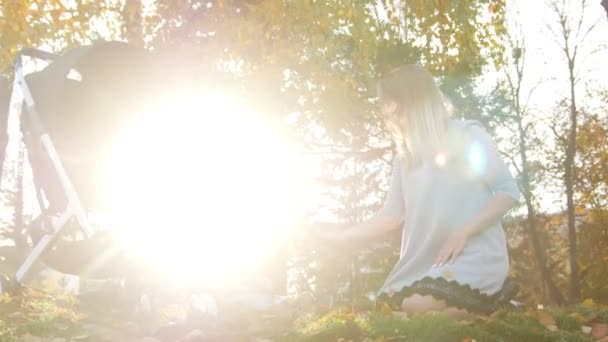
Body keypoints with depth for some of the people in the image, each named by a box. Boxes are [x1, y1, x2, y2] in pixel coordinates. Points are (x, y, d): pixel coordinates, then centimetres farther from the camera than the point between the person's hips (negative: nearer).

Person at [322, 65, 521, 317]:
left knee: (416, 308, -28)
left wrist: (463, 232, -17)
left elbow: (509, 191, -5)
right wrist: (340, 236, 7)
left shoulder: (467, 135, -2)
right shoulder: (405, 156, 16)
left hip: (475, 255, -6)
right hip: (428, 262, 6)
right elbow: (392, 214, 14)